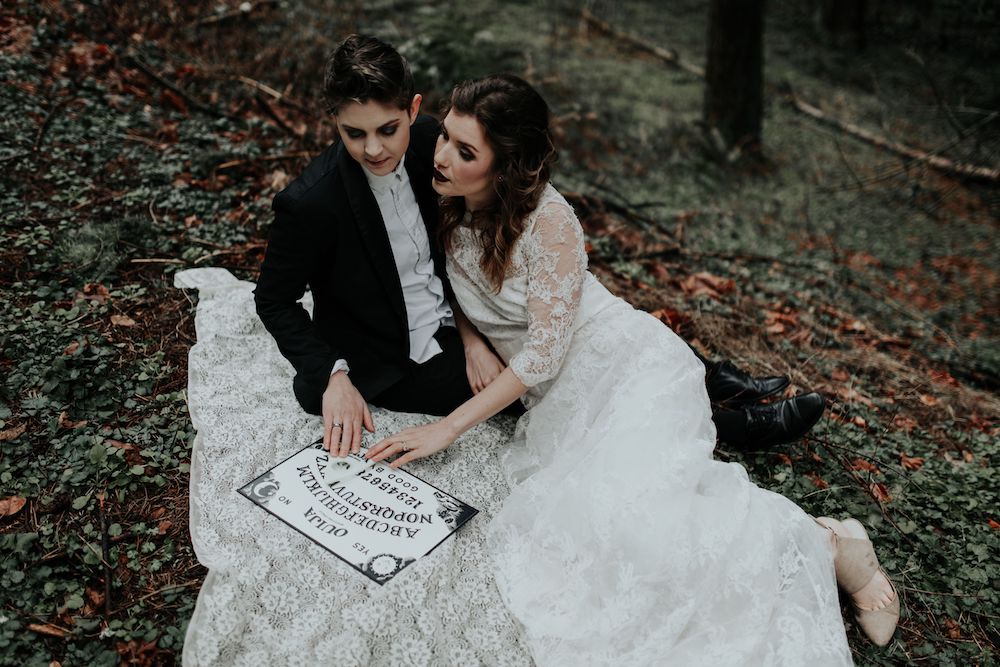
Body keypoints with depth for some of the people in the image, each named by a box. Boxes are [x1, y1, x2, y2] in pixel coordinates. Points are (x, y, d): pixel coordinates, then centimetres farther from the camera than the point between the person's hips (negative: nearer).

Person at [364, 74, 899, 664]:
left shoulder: (547, 218, -21)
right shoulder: (447, 208, -1)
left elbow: (544, 350, -20)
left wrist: (448, 428, -19)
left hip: (633, 370, -6)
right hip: (563, 400, 6)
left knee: (630, 508, -30)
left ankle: (827, 543, -4)